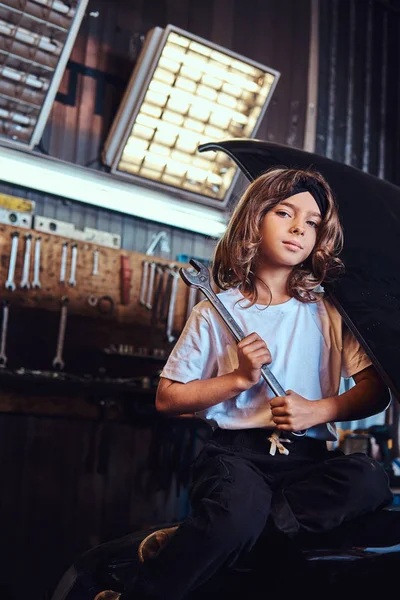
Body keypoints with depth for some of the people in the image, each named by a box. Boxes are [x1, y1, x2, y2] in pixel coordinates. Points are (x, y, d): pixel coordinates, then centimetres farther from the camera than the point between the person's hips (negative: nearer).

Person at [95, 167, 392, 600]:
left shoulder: (328, 313, 12)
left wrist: (318, 410, -10)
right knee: (240, 512, -37)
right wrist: (239, 379, -6)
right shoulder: (217, 312, 7)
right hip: (234, 451, -3)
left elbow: (375, 391, 9)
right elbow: (167, 398, 7)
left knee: (369, 481, -31)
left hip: (307, 455, 3)